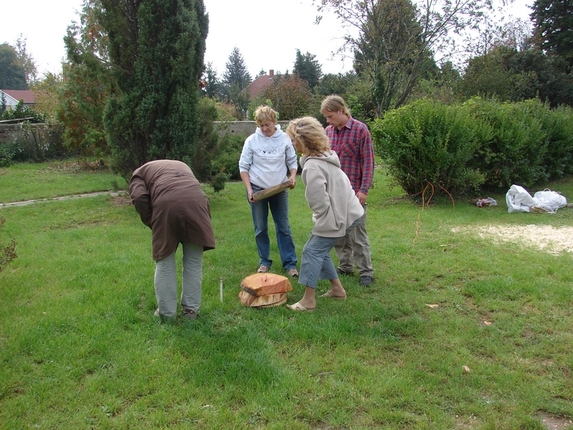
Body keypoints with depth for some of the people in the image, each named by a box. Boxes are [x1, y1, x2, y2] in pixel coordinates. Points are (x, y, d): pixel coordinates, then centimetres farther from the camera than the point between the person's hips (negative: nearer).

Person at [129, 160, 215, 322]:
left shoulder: (140, 172, 28)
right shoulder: (181, 165, 40)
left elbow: (140, 198, 5)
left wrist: (151, 224, 15)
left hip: (167, 204, -3)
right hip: (196, 201, 3)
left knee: (165, 263, 13)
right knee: (194, 262, 16)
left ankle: (166, 312, 23)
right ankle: (191, 309, 25)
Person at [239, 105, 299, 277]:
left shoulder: (284, 139, -5)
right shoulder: (252, 140, -6)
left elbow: (292, 161, 5)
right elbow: (243, 166, -2)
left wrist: (292, 176, -14)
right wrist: (249, 189, -10)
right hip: (258, 190, 0)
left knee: (284, 228, 3)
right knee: (261, 229, 8)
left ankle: (290, 263, 9)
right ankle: (264, 262, 21)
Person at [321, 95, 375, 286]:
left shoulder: (360, 130, -7)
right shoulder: (328, 131, 8)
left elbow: (368, 161, -9)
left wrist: (364, 190, -15)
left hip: (353, 191, -6)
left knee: (357, 233, 0)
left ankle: (366, 272, 11)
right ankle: (345, 266, 26)